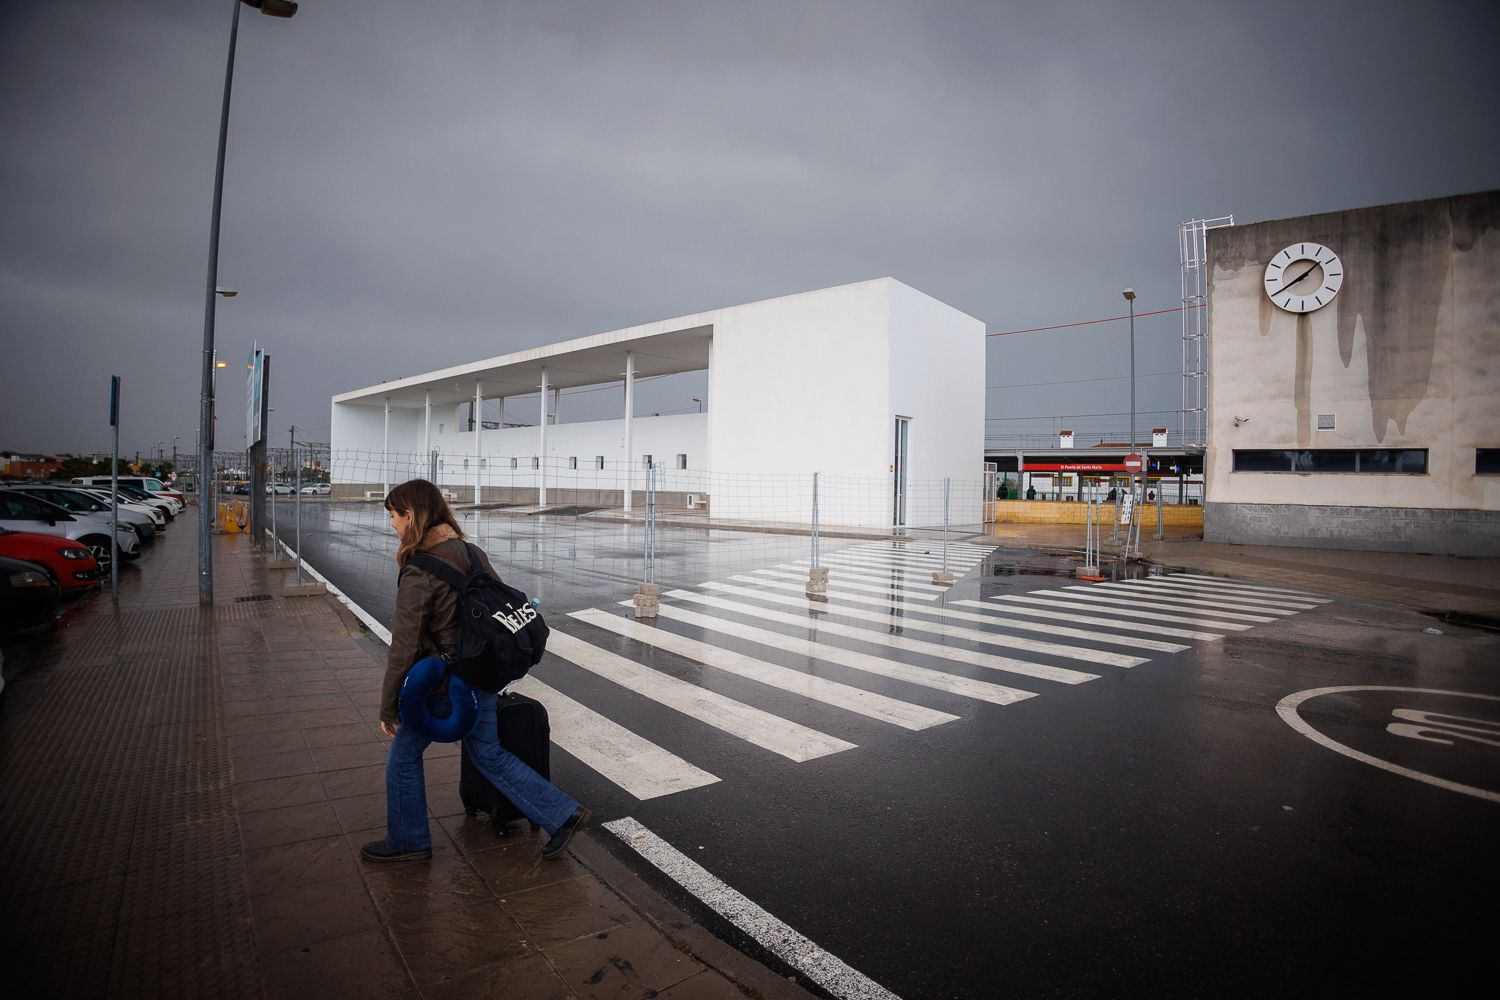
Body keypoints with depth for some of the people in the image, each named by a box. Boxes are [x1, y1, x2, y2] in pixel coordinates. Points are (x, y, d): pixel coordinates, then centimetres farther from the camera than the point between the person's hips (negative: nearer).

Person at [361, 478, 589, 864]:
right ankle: (562, 813, 16)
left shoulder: (418, 573, -20)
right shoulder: (472, 553, 3)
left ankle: (407, 841, 33)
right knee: (487, 752, 19)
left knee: (403, 754, 16)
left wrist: (388, 706, -7)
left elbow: (405, 646, -18)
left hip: (444, 683, -7)